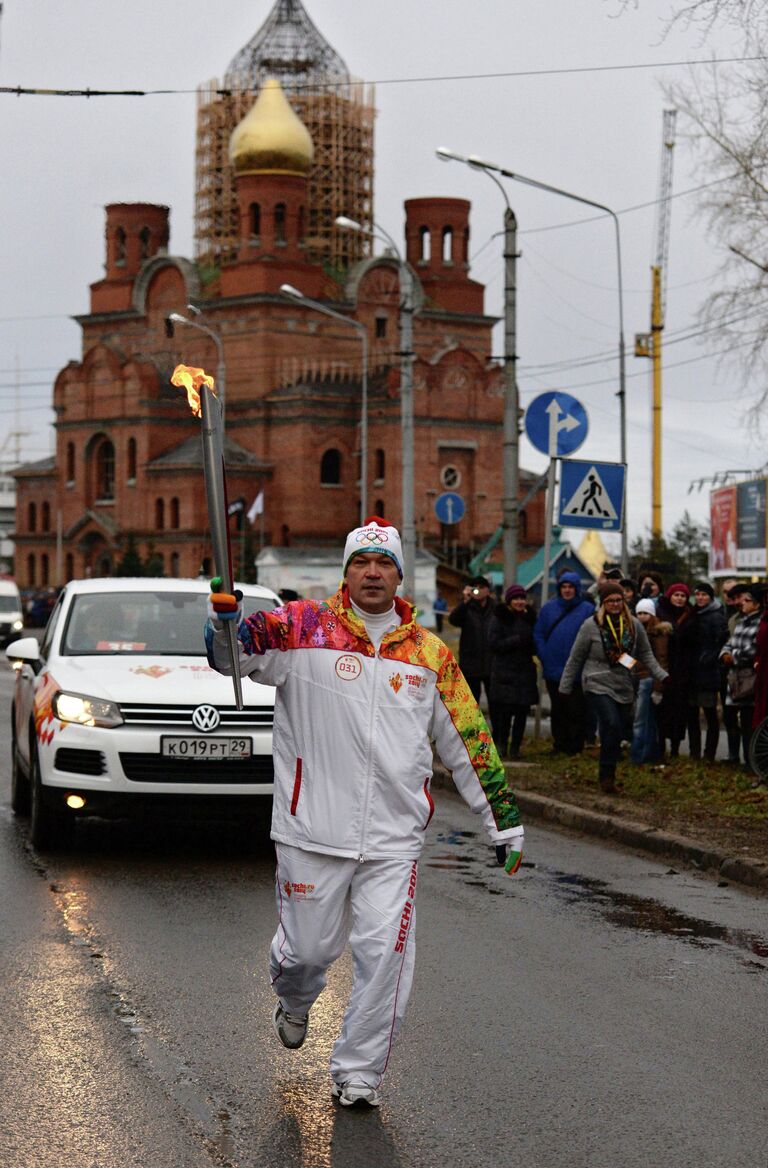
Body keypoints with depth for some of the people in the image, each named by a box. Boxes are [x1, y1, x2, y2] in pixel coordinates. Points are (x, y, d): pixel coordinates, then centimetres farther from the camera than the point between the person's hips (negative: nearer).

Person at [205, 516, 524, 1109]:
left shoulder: (431, 654, 7)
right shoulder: (304, 629, -1)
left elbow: (468, 741, 13)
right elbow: (239, 651, -17)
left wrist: (505, 819, 13)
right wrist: (225, 616, -40)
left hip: (394, 840, 2)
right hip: (312, 831, -1)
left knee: (385, 954, -4)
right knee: (308, 948, 11)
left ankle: (359, 1072, 13)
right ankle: (294, 1001, 47)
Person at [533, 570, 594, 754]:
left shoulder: (588, 610, -2)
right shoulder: (549, 608, 8)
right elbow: (538, 634, 8)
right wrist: (544, 656, -4)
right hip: (553, 670, 3)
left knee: (576, 711, 0)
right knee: (557, 711, 11)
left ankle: (575, 747, 7)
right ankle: (559, 744, 20)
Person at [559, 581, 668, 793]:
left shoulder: (634, 625, 4)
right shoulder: (591, 626, -5)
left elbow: (646, 654, 13)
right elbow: (575, 658, 2)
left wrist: (661, 676, 2)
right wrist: (565, 688, 4)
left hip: (624, 688, 4)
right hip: (599, 686, -4)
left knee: (621, 732, 4)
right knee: (612, 726, -22)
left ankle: (607, 775, 19)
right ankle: (607, 775, -13)